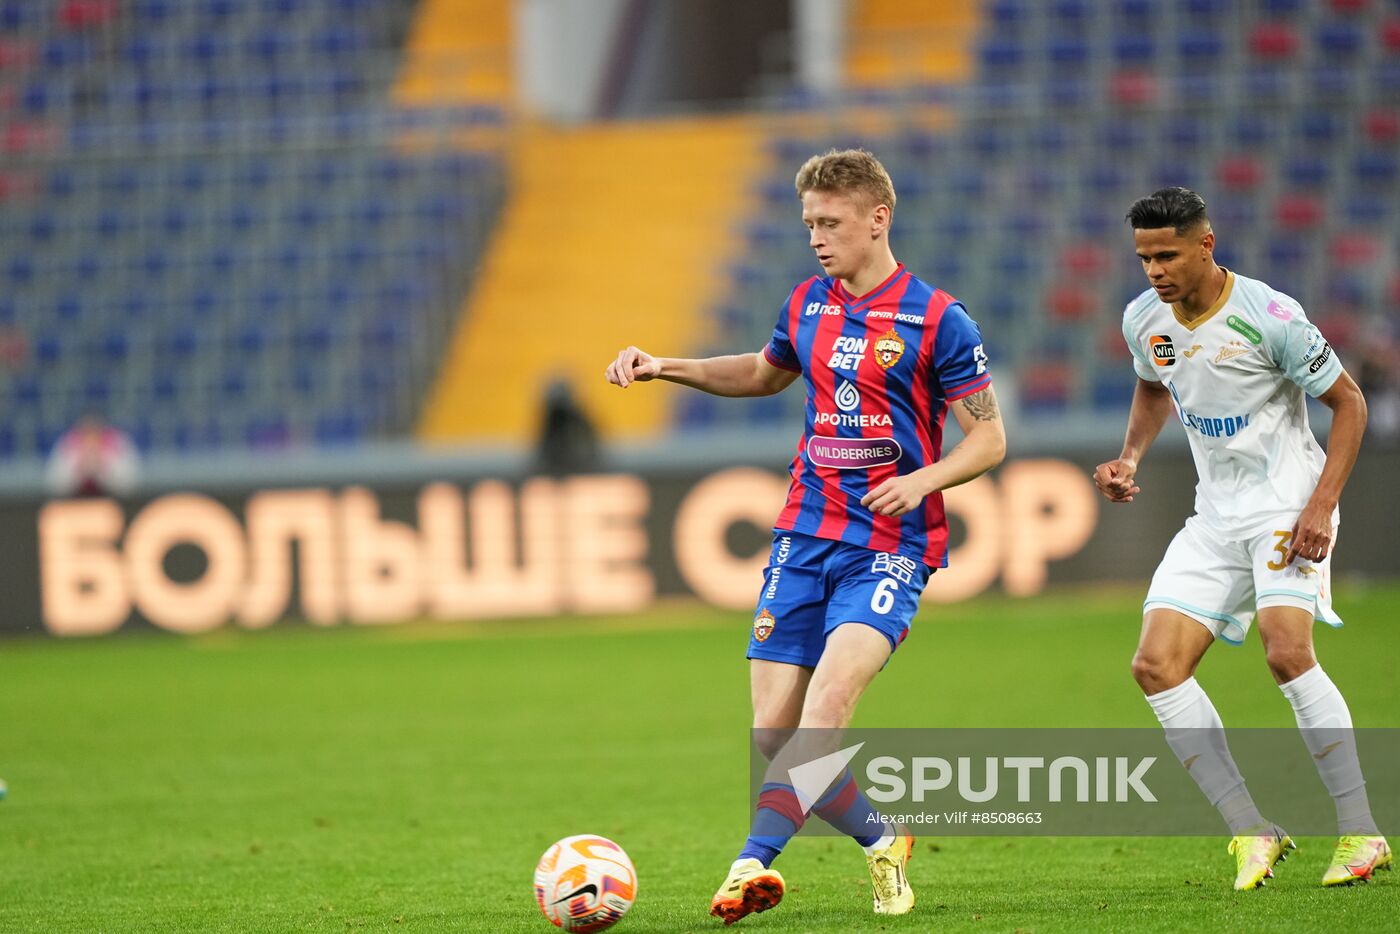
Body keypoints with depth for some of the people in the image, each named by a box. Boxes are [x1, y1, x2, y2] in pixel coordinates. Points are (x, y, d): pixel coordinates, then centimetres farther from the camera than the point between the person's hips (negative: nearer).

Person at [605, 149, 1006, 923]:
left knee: (825, 706, -26)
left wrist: (923, 479, -21)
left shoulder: (937, 320, -6)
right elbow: (765, 373, 31)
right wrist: (668, 369, 19)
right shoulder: (808, 306, 10)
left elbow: (989, 438, -4)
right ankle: (882, 840, 17)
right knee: (774, 735, -3)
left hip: (889, 546, -6)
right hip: (805, 536, 6)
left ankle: (758, 858, -32)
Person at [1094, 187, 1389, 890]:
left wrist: (1322, 505, -18)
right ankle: (1252, 832, -5)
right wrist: (1129, 459, 8)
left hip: (1287, 504, -7)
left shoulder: (1269, 317, -17)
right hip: (1214, 517, 7)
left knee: (1287, 652, -26)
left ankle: (1360, 832, -16)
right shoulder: (1143, 320, 2)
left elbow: (1349, 403, -9)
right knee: (1156, 666, -8)